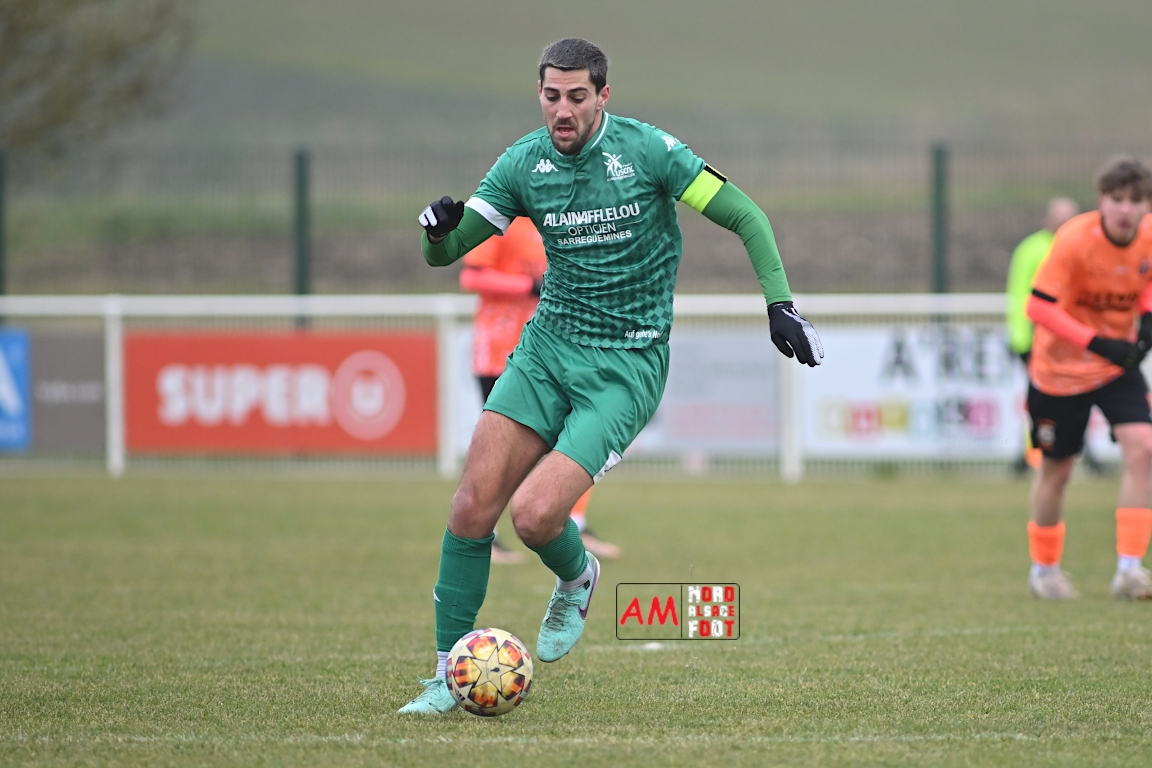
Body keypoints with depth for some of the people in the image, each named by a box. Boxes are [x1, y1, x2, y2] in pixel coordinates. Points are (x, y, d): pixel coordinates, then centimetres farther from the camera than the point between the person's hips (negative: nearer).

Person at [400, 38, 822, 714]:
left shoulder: (647, 150, -10)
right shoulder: (523, 164, 1)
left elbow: (746, 217, -5)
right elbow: (445, 253, 5)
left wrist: (780, 303, -15)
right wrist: (439, 230, -18)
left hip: (626, 365, -4)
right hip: (547, 347, 4)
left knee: (534, 513, -19)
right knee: (474, 505, -9)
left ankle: (576, 577, 17)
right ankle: (450, 672, 2)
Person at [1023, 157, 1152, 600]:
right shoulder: (1074, 240, -25)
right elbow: (1038, 307, -25)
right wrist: (1098, 344, -31)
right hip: (1061, 366, -3)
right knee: (1056, 469, 9)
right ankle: (1043, 569, 32)